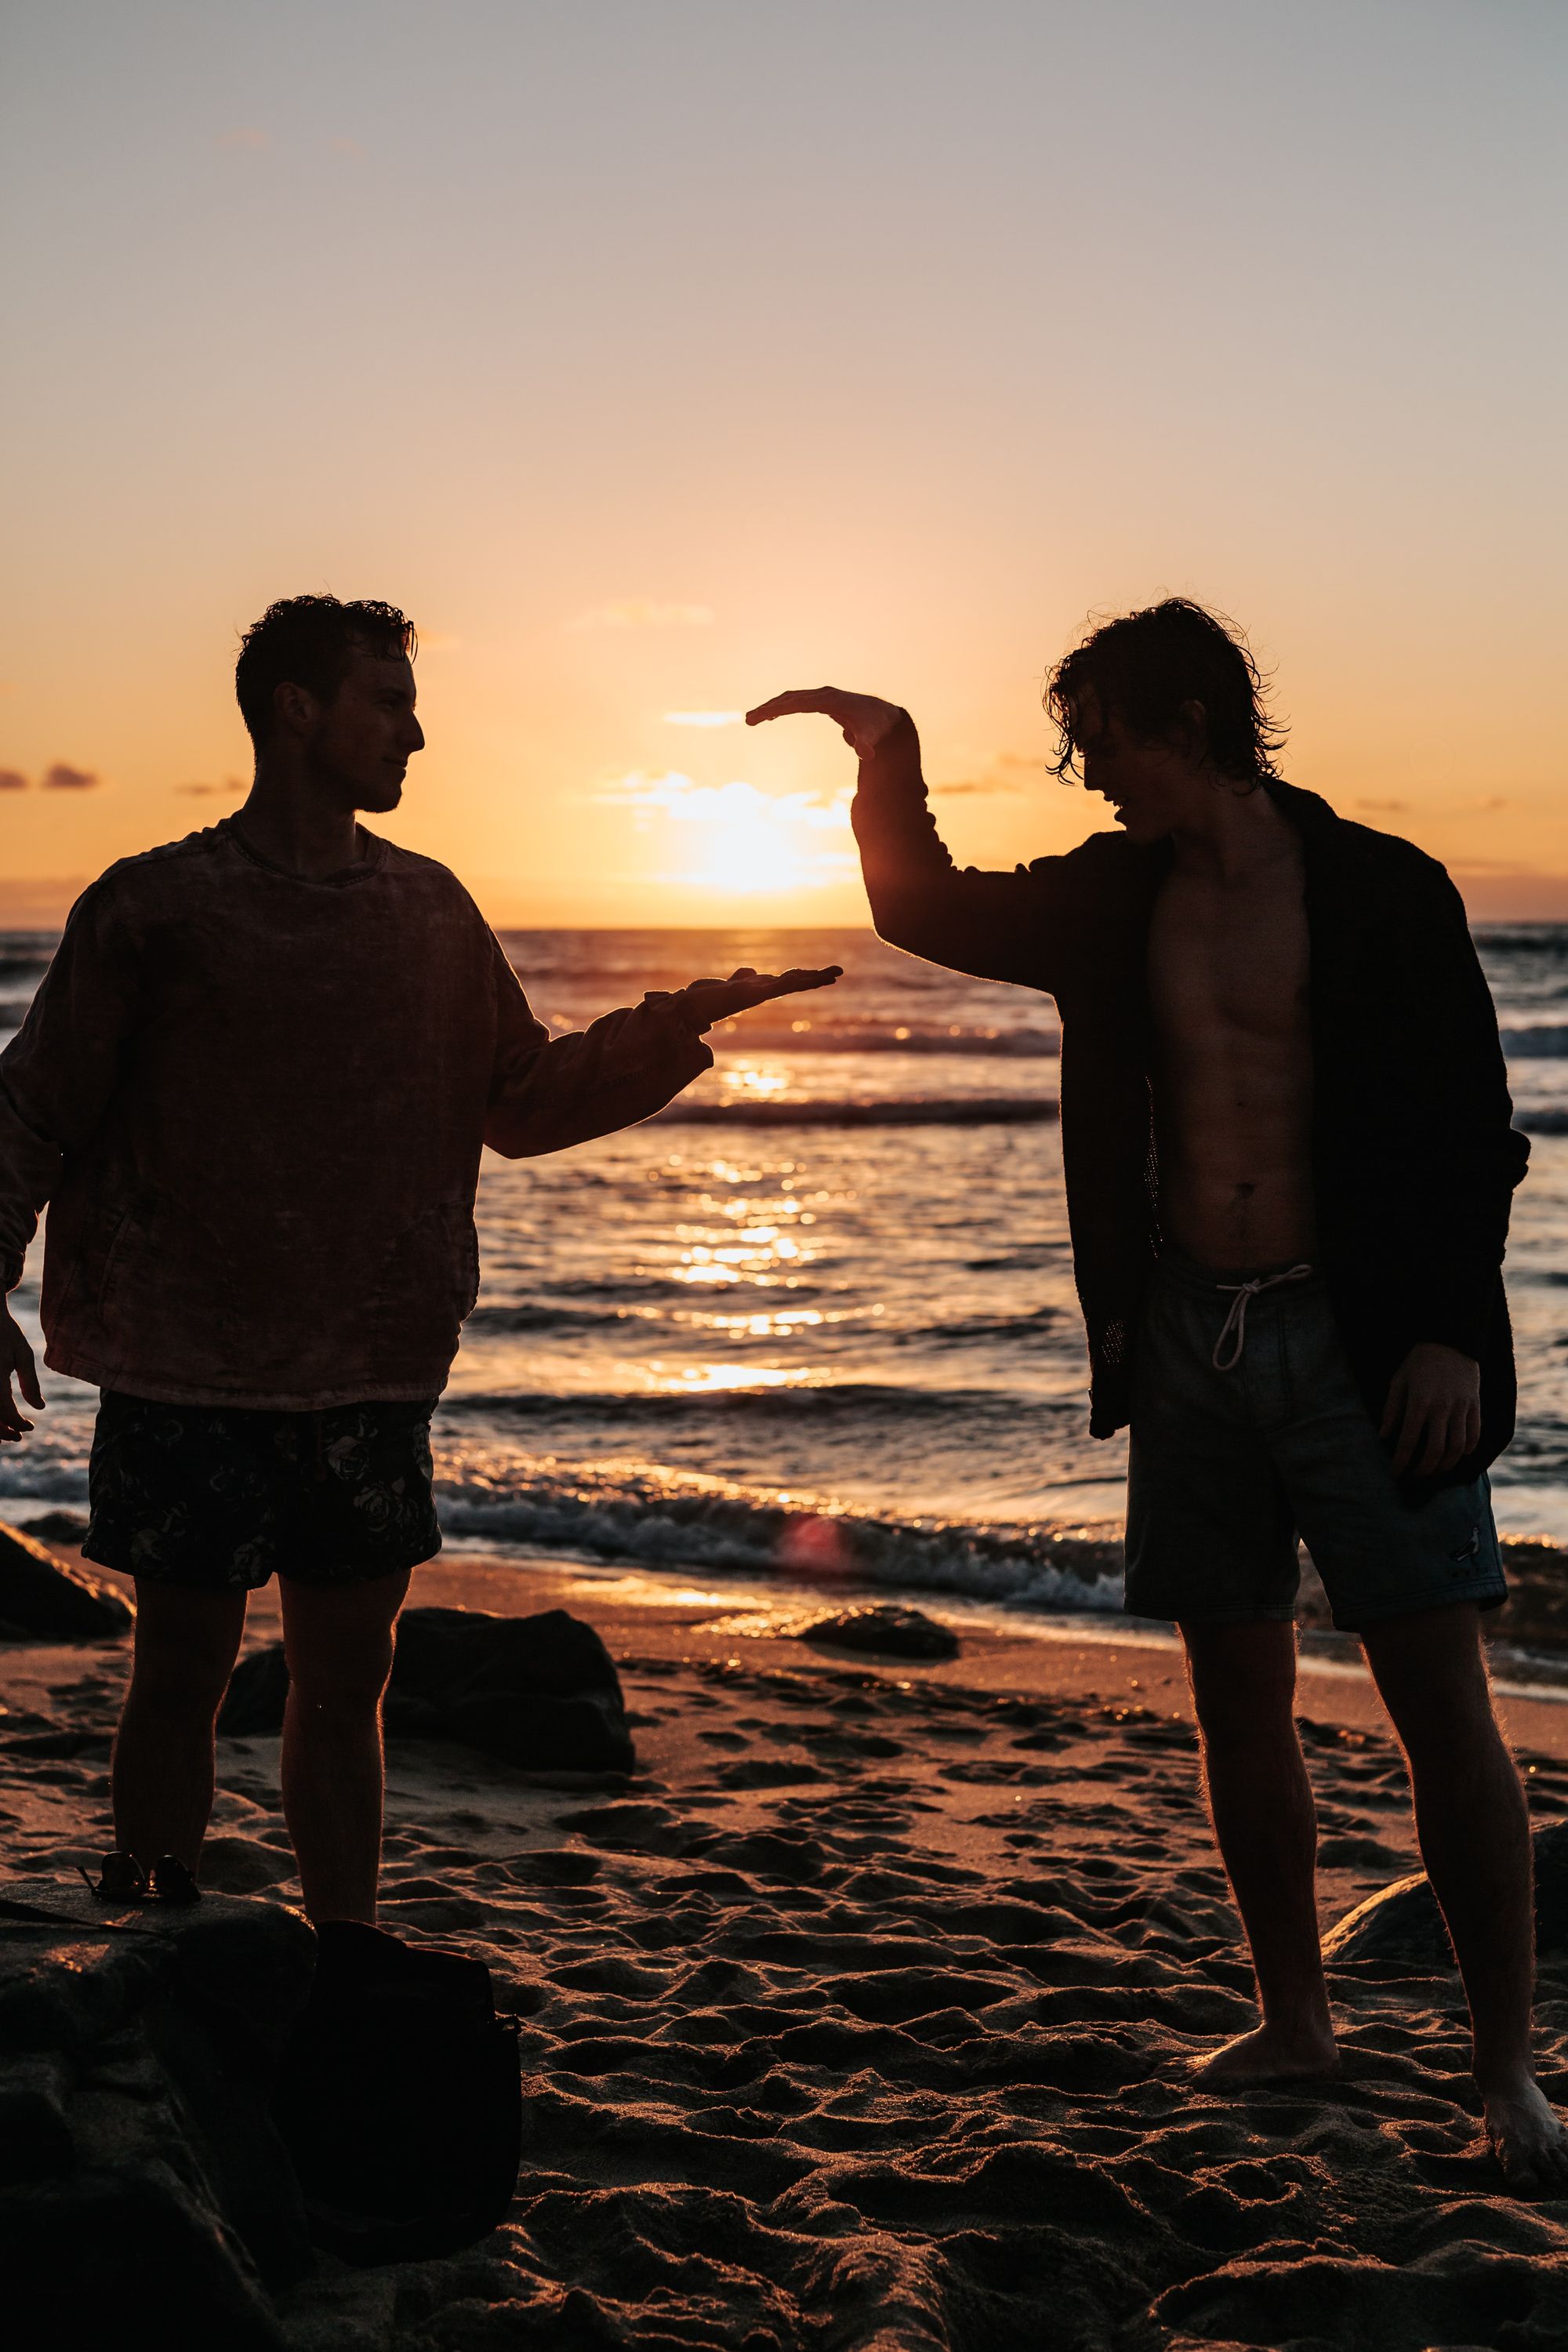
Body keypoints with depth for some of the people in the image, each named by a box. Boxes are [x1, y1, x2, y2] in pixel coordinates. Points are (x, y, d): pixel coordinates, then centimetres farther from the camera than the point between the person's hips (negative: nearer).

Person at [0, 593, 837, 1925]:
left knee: (347, 1678, 9)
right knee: (187, 1668, 4)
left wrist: (688, 1023, 9)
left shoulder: (429, 908, 10)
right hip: (189, 1374, -4)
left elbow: (526, 1101, 19)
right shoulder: (154, 907, -4)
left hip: (372, 1377, 4)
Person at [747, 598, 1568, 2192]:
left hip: (1358, 1338, -5)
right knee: (1239, 1700, 10)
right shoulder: (1113, 900, 9)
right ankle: (1293, 2022, 24)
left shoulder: (1382, 893, -4)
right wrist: (890, 761, 5)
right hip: (1190, 1335, 5)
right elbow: (928, 910, 21)